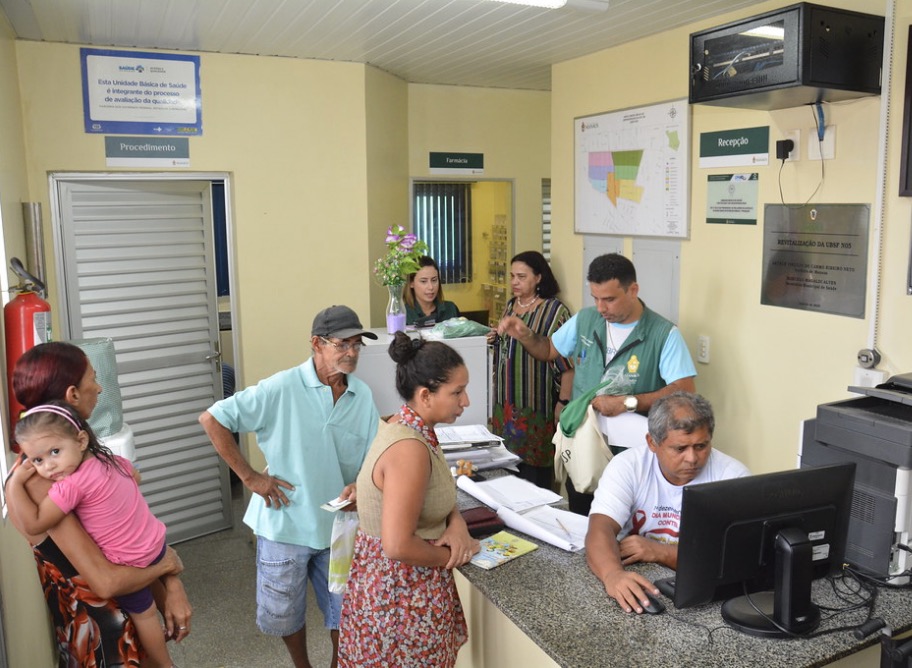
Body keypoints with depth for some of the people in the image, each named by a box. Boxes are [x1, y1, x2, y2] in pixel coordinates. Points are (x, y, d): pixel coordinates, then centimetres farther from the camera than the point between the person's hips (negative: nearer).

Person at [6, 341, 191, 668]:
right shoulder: (36, 481, -27)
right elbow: (105, 581, -31)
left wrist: (170, 585, -9)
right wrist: (168, 563, -14)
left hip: (125, 605, 8)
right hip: (94, 628, -8)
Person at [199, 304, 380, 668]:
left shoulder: (363, 396, -4)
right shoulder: (282, 389, -17)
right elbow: (212, 420, -13)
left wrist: (360, 485, -16)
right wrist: (250, 476, -13)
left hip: (339, 524, 3)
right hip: (286, 523, -3)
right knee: (284, 613, 17)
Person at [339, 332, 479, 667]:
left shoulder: (405, 425, -1)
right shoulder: (410, 449, -29)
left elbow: (432, 493, 12)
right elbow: (398, 546, -29)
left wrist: (456, 522, -7)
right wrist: (453, 555, -14)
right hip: (401, 591, -9)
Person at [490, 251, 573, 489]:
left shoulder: (554, 310, -11)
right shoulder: (510, 306, 12)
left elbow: (566, 362, -14)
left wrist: (563, 402, -17)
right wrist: (494, 339, 5)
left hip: (536, 403, -7)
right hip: (506, 400, 7)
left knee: (534, 464, -1)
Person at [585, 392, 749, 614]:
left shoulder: (733, 475, -8)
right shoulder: (627, 466, -7)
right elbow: (600, 530, -19)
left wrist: (659, 552, -19)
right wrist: (612, 574, -39)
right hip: (634, 588, 0)